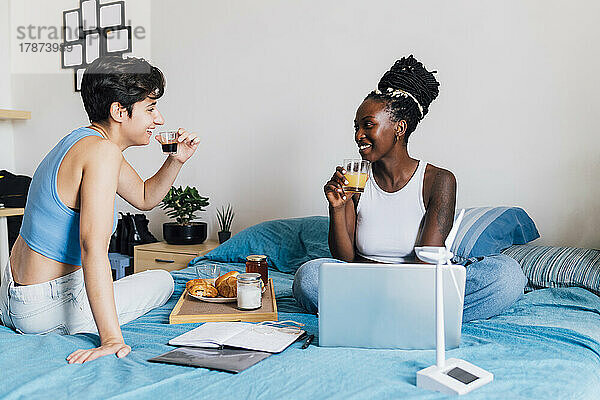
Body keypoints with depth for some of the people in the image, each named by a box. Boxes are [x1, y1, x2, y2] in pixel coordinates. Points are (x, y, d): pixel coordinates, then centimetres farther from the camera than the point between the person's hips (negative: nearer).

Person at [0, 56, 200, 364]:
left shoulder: (87, 140, 5)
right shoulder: (102, 151, -25)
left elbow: (145, 197, 17)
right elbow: (93, 248, -33)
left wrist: (176, 160, 0)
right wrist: (111, 339, -35)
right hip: (45, 309, -9)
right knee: (162, 281, 8)